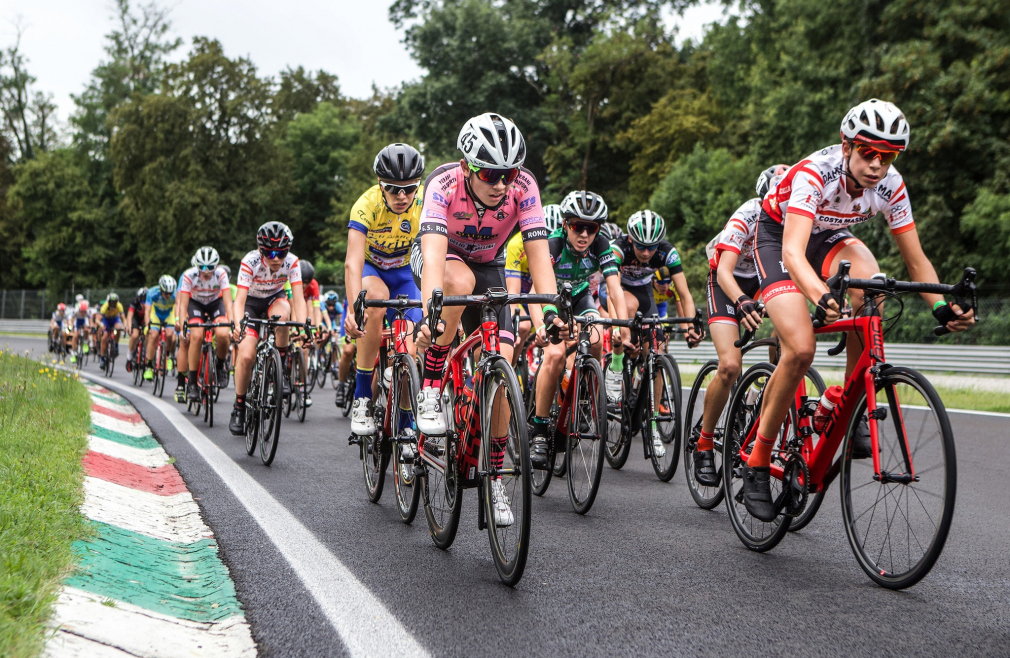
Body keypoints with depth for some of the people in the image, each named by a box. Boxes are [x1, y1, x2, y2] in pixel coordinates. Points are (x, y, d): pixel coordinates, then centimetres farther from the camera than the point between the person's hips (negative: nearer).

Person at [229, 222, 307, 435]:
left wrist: (302, 326, -44)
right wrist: (238, 325, -53)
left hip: (275, 299, 1)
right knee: (246, 356, -19)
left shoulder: (291, 262, -24)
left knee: (281, 315, -37)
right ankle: (239, 408, 0)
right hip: (252, 302, -1)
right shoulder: (250, 262, -29)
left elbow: (298, 298, -27)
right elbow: (239, 300, -34)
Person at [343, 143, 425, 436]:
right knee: (376, 297, -37)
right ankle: (362, 397, -28)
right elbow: (353, 263, -40)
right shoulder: (367, 204, -31)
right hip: (369, 267, -2)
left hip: (403, 271, 3)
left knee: (412, 348, -14)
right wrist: (353, 307, -55)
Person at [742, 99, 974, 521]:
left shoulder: (890, 186, -21)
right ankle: (757, 463, -8)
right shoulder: (814, 173, -35)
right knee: (800, 351, -23)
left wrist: (942, 306, -32)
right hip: (779, 237, -4)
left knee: (869, 279, -32)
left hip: (829, 238, 4)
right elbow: (793, 253, -47)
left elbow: (916, 261, -13)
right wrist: (820, 296, -66)